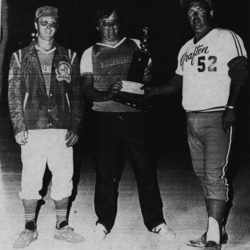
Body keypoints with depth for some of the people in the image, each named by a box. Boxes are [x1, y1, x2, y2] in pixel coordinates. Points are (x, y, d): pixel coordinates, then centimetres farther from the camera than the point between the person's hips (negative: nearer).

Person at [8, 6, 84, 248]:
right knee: (31, 179, 3)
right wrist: (19, 126, -4)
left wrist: (75, 127, 0)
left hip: (62, 130, 1)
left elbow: (76, 95, 8)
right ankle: (30, 228, 17)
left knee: (63, 178, 5)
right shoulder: (20, 57, 7)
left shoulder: (69, 57, 9)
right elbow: (14, 95, 6)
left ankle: (61, 226, 19)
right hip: (32, 130, -1)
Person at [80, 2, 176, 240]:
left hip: (134, 115, 0)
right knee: (105, 171, 2)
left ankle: (156, 221, 10)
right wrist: (107, 94, -19)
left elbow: (149, 74, 12)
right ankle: (104, 222, 15)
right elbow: (86, 89, 2)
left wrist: (147, 76, -13)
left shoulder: (136, 46, 11)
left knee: (145, 169, 0)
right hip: (104, 117, 0)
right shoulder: (90, 54, 10)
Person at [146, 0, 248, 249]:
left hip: (217, 118, -7)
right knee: (203, 176, 8)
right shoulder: (186, 49, 19)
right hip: (192, 119, 7)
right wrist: (151, 91, 13)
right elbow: (177, 82, 25)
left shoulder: (226, 37, -1)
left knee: (215, 176, -12)